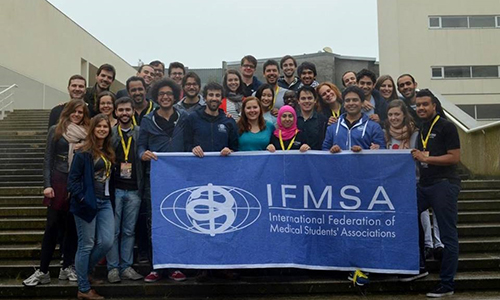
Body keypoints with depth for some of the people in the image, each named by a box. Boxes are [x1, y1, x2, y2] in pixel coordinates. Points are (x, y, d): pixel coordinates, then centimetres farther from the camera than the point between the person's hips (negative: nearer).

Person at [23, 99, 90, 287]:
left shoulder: (87, 133, 6)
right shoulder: (56, 130, 3)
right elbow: (48, 159, 1)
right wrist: (47, 185, -7)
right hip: (59, 182, -2)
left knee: (73, 227, 7)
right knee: (52, 226, -1)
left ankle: (67, 268, 18)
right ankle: (43, 271, 6)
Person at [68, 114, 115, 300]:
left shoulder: (108, 152, 12)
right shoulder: (84, 152, -9)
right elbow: (72, 179, -11)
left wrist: (109, 196, 8)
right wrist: (82, 198, -18)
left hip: (104, 202, 7)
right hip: (88, 203, -7)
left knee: (106, 242, 2)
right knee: (86, 245, 2)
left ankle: (83, 272, 27)